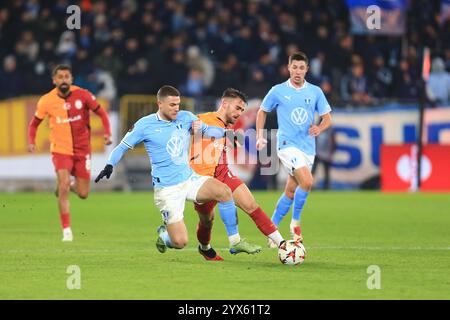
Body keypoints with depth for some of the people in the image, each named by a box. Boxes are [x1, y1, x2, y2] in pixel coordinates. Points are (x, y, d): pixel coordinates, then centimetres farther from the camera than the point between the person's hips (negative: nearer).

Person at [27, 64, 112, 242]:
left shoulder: (82, 95, -9)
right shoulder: (46, 101, -7)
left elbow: (101, 113, -1)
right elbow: (34, 123, 8)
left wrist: (107, 133, -16)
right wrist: (31, 142, -8)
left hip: (82, 150, 1)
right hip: (60, 149, -1)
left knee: (83, 194, 5)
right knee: (63, 187, -20)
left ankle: (70, 185, 43)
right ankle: (66, 230, -10)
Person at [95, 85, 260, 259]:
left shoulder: (185, 117, 4)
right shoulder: (145, 125, -6)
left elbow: (213, 131, 7)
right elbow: (122, 147, 1)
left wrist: (201, 128, -15)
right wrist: (109, 165, -15)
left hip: (190, 179, 4)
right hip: (167, 189, -4)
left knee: (224, 191, -24)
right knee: (180, 242, -11)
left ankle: (235, 242, -11)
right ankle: (164, 234, 28)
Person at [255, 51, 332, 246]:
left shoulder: (315, 92, 6)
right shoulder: (278, 91, 0)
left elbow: (327, 118, 10)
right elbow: (262, 111, 14)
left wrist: (319, 129, -11)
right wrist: (260, 137, 4)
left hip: (308, 147, 4)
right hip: (287, 144, -4)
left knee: (290, 191, 8)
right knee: (307, 181, -24)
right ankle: (295, 222, -7)